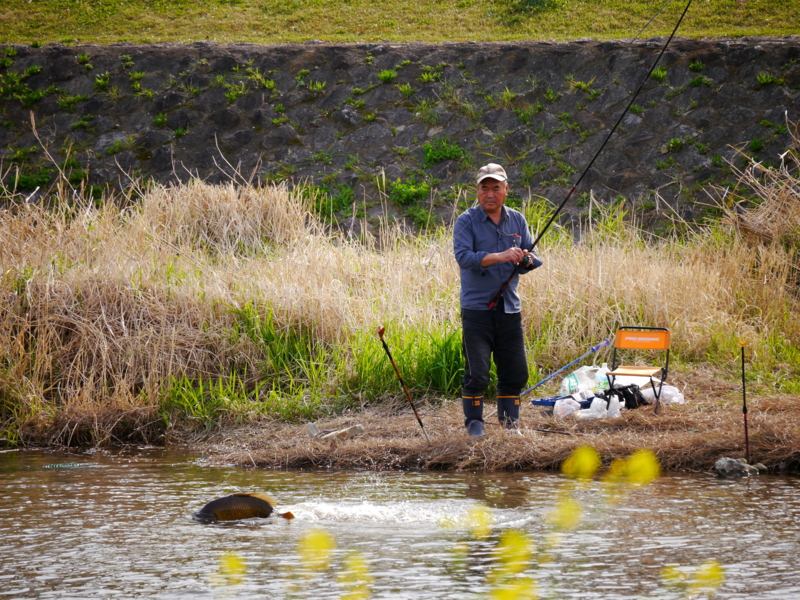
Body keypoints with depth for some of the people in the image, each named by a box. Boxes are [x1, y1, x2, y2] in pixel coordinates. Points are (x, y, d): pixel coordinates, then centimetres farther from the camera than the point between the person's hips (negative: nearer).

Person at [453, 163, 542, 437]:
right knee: (477, 373, -7)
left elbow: (531, 256, 13)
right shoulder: (466, 221, -3)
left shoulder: (517, 220, 11)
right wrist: (499, 257, -30)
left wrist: (527, 260, -12)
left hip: (509, 309, 4)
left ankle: (510, 422, 18)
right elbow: (463, 257, -17)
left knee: (515, 372, 5)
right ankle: (473, 423, 8)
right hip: (476, 308, -4)